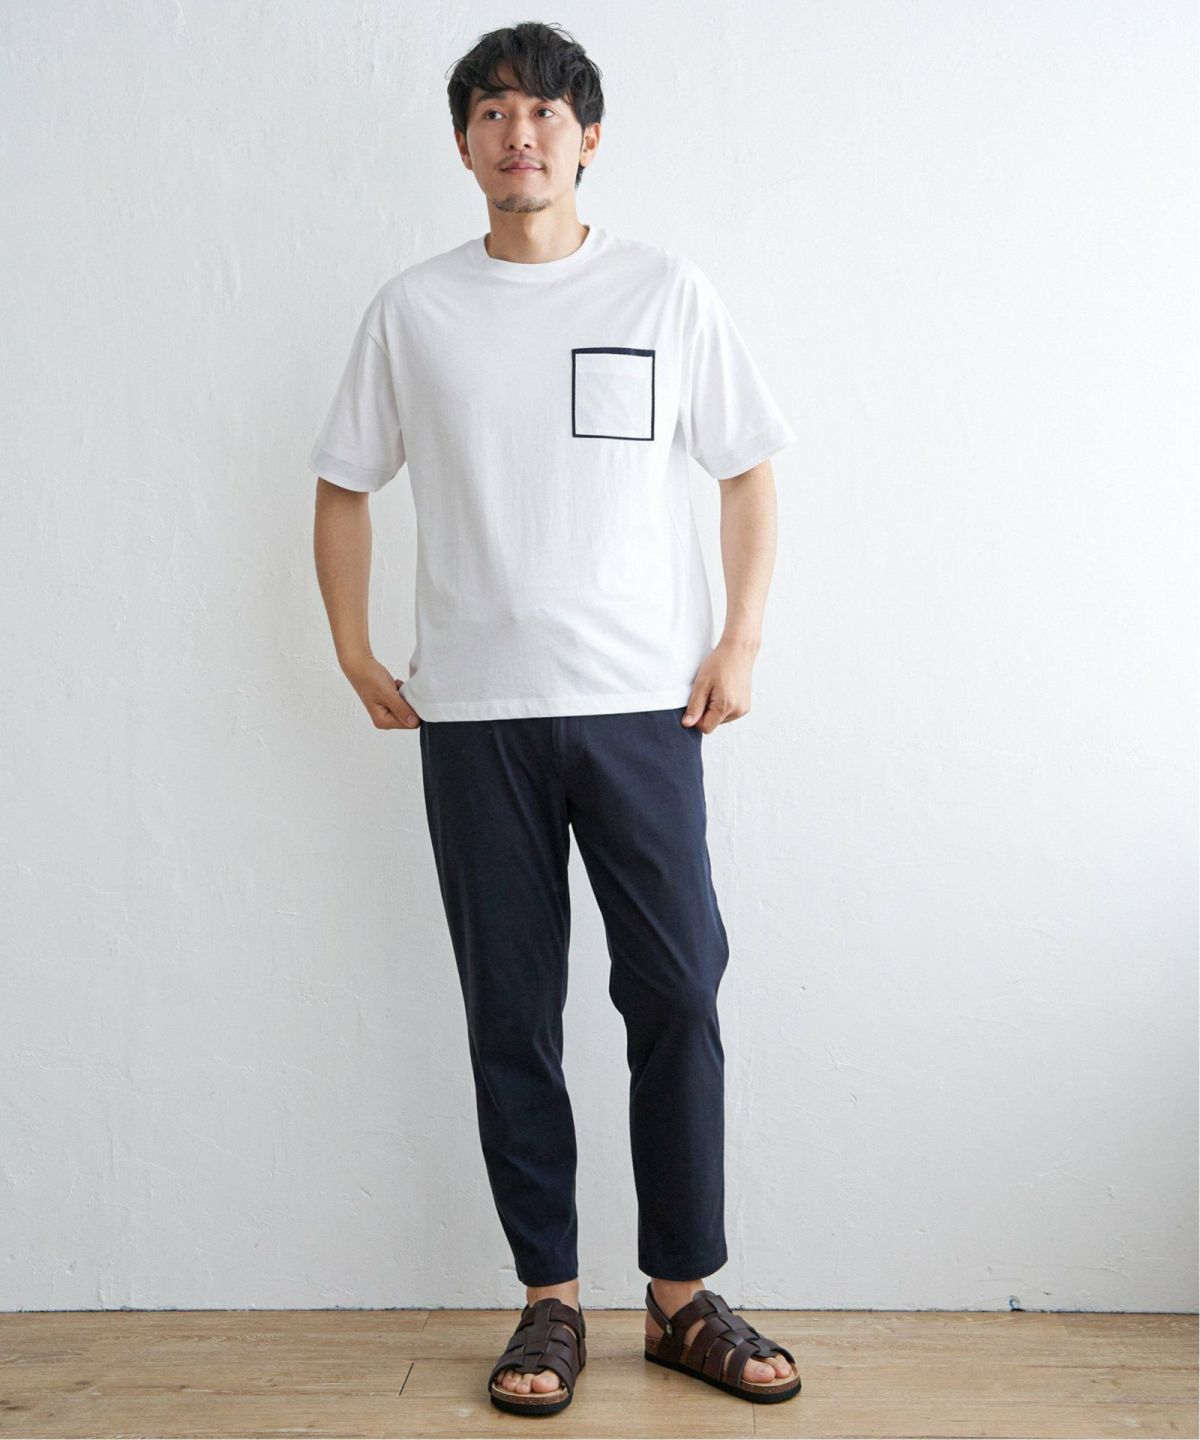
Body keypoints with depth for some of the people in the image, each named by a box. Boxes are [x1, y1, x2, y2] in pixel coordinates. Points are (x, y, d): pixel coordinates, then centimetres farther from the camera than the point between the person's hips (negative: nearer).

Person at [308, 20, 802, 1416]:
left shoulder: (668, 291, 6)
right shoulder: (413, 308, 8)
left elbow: (748, 473, 10)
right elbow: (343, 488, 14)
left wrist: (741, 641, 0)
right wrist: (355, 656, 7)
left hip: (643, 707, 0)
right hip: (474, 714, 1)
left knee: (677, 998, -1)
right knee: (510, 1015, 5)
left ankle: (683, 1299, 16)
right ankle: (549, 1302, 19)